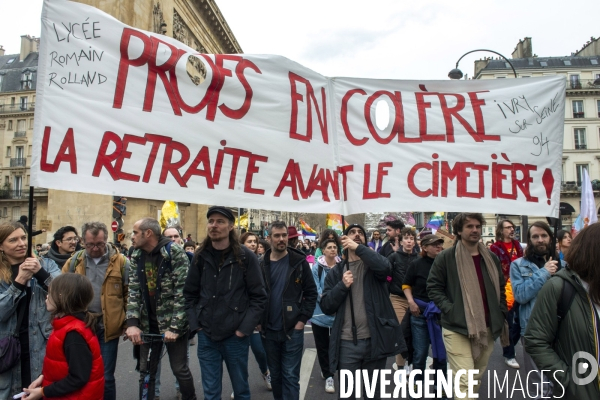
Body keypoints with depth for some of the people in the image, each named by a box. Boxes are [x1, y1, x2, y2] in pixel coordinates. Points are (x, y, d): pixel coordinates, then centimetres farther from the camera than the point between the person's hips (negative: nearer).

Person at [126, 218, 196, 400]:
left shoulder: (175, 252, -16)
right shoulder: (136, 256, 3)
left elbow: (183, 292, -18)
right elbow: (134, 291, -1)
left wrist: (175, 327, -21)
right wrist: (132, 323, -14)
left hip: (173, 324, -5)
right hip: (148, 324, 5)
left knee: (180, 370, 5)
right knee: (146, 371, 12)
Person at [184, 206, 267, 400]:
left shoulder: (245, 256, -8)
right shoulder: (201, 256, 2)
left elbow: (258, 296, -6)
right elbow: (190, 294, 9)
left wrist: (245, 328, -11)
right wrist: (195, 324, 0)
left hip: (235, 336, -2)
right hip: (206, 336, 3)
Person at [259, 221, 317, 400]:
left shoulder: (299, 262, -5)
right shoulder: (262, 264, 3)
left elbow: (311, 292, -3)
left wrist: (302, 319, -9)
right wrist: (258, 321, -1)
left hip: (293, 329, -3)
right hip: (269, 331, 3)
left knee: (290, 376, 4)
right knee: (275, 375, 17)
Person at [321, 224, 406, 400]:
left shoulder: (373, 263, 5)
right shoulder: (337, 271, 7)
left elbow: (384, 267, -21)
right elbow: (326, 307, 0)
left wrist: (358, 248, -18)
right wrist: (342, 286, -14)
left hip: (375, 340, -1)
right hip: (347, 343, 1)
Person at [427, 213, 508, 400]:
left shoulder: (491, 258, 10)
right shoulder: (446, 257, -6)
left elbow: (501, 289, 18)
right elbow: (433, 287, -5)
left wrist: (502, 317, 8)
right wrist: (450, 309, -16)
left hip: (486, 328, 6)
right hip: (457, 328, -5)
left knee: (476, 379, 19)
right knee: (464, 381, -9)